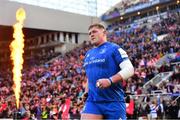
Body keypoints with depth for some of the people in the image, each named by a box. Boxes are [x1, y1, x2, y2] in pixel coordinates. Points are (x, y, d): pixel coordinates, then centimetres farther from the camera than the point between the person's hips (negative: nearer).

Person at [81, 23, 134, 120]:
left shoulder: (114, 48, -3)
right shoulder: (88, 54, 19)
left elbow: (129, 70, -12)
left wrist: (110, 80, -23)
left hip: (114, 101, -5)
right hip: (92, 101, 5)